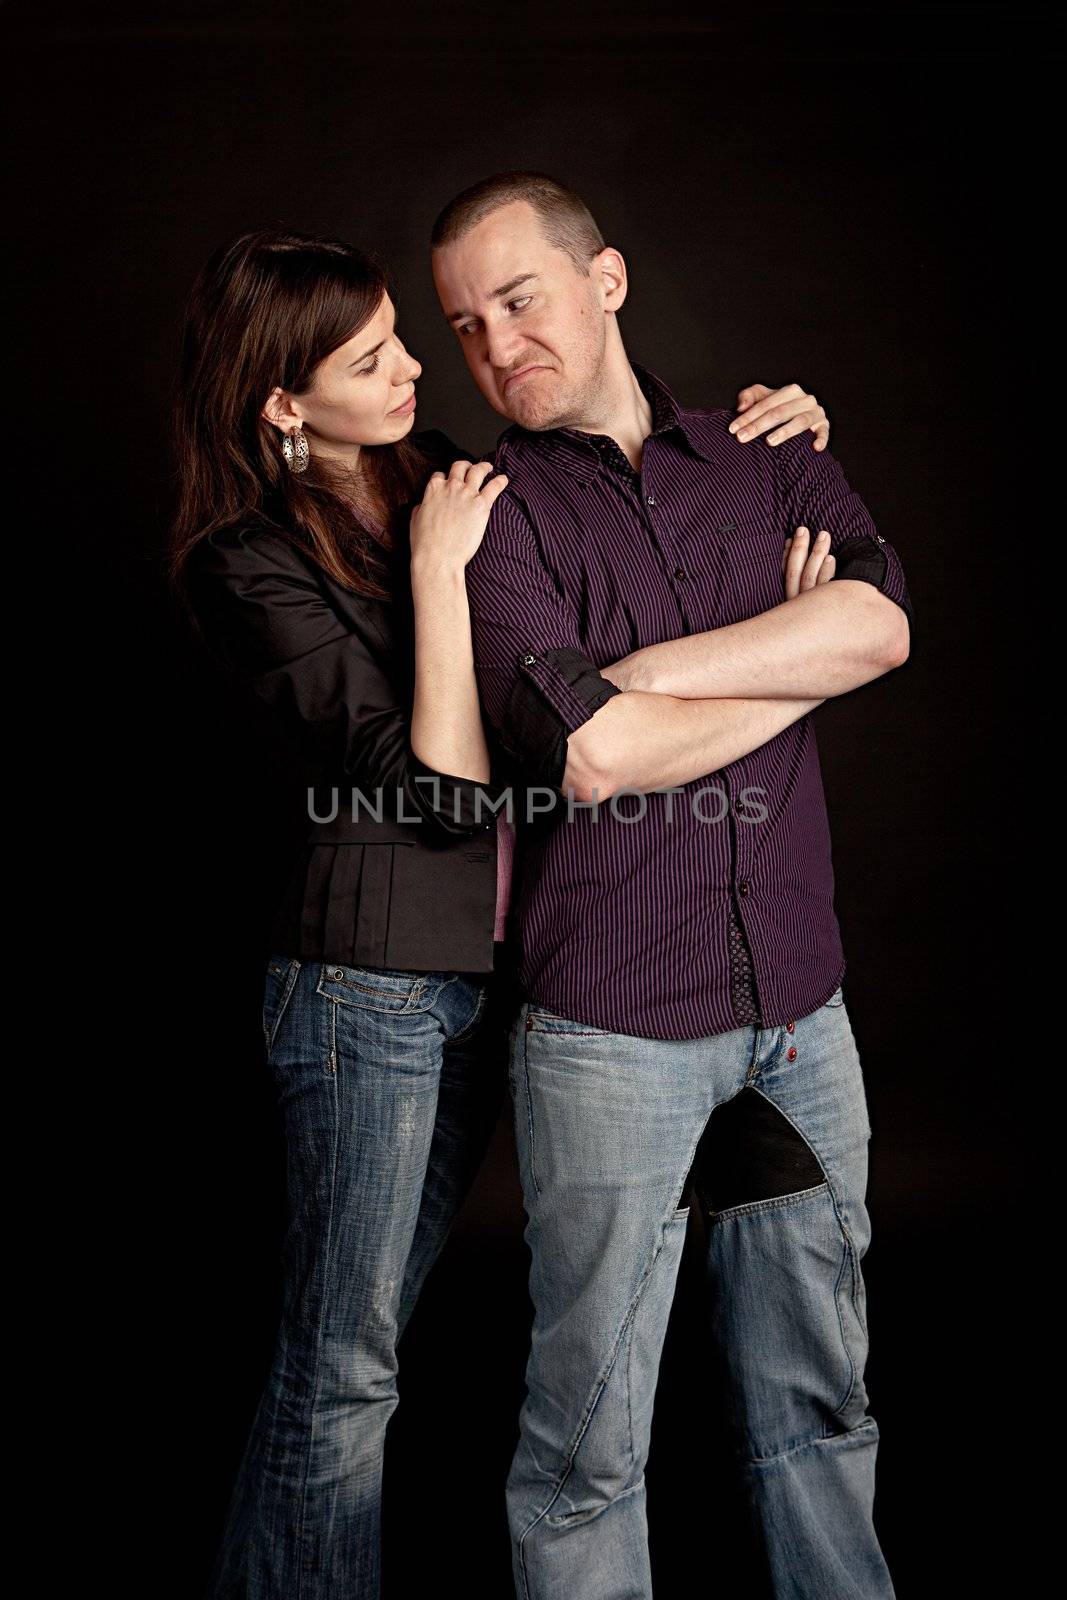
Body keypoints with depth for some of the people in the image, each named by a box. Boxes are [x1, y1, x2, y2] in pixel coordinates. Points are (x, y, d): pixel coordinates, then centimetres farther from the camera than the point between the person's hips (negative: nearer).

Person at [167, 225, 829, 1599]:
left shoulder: (438, 475, 6)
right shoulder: (250, 567, -13)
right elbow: (442, 778, -21)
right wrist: (437, 566, -19)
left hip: (484, 964, 7)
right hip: (366, 981, -7)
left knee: (373, 1331, 20)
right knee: (340, 1367, 6)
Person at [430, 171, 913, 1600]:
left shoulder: (770, 462, 10)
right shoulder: (495, 511, -3)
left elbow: (883, 623, -9)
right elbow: (592, 754, -17)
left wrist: (637, 670, -15)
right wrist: (799, 659, -6)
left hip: (803, 1008, 4)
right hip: (611, 1030, -3)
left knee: (817, 1403, 19)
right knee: (589, 1437, 7)